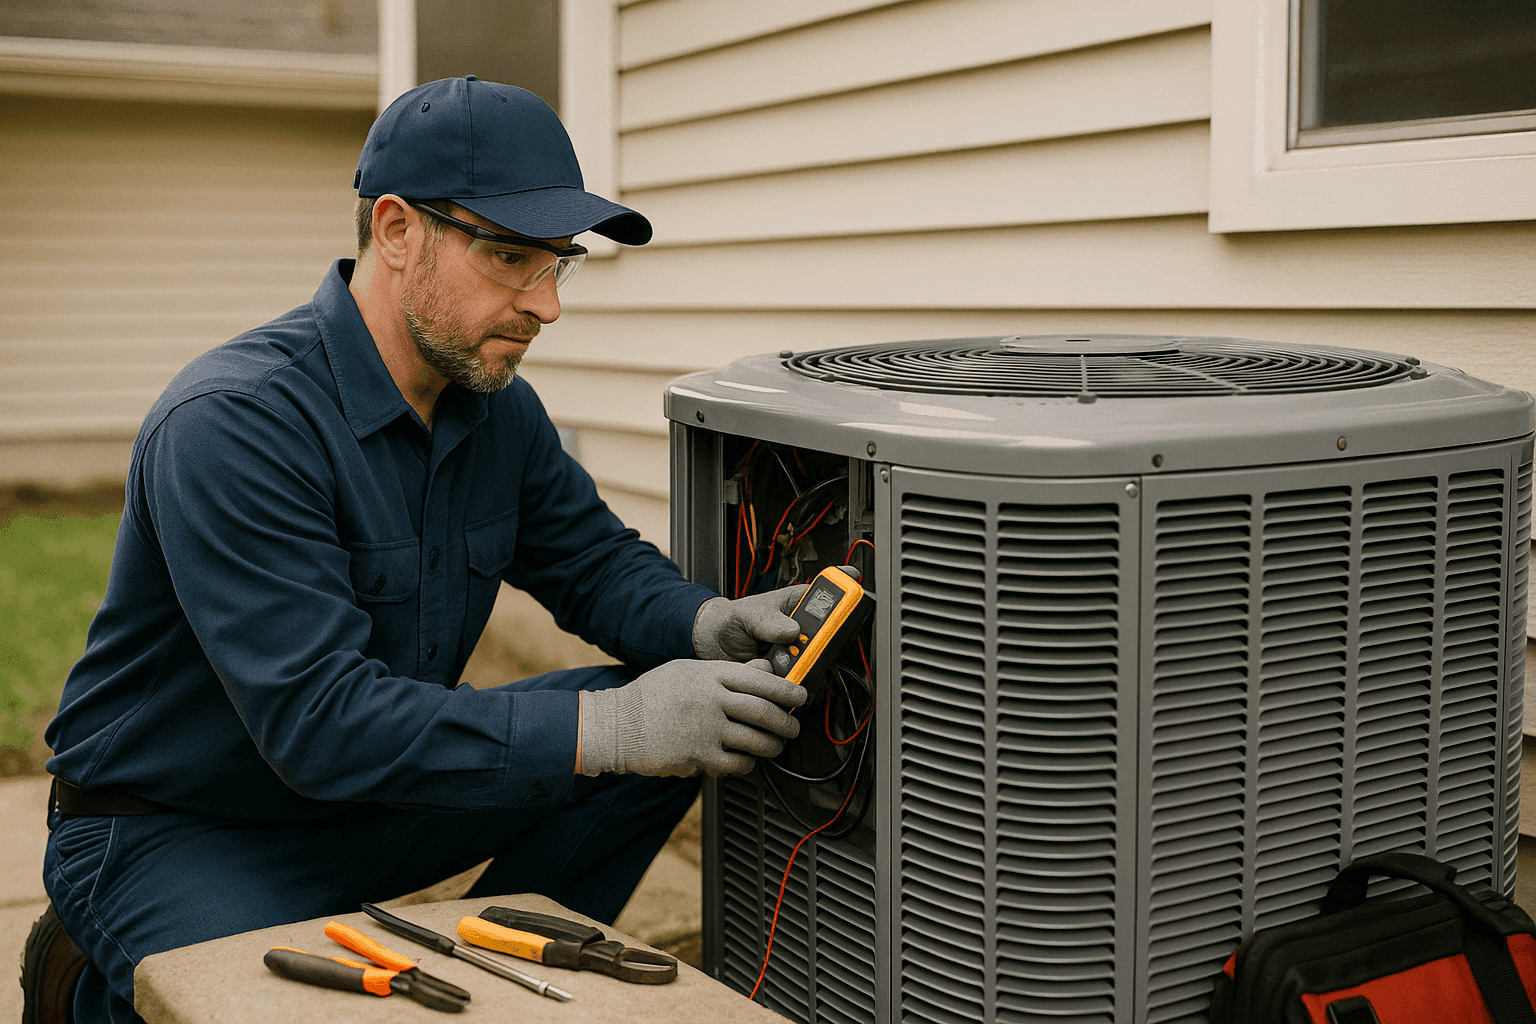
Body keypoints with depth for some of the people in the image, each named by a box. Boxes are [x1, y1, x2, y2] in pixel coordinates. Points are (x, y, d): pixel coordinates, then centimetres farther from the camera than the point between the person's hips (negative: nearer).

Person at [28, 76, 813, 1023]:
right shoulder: (233, 424, -28)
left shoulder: (496, 404, -3)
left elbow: (595, 560, 8)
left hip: (372, 798, 7)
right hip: (175, 832, -6)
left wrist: (708, 627, -16)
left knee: (662, 736, -7)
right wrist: (608, 728, -38)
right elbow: (317, 718, -34)